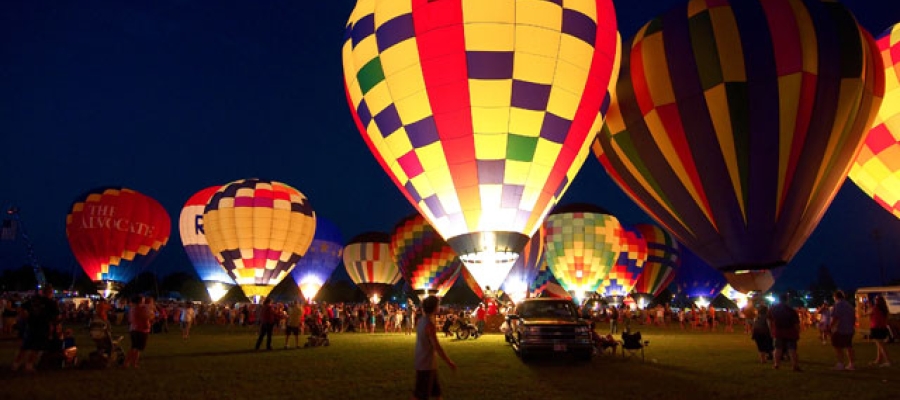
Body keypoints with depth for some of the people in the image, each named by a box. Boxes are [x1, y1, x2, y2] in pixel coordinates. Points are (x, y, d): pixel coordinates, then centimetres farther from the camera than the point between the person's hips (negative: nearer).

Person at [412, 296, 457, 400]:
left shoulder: (421, 321, 6)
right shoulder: (429, 324, -21)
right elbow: (437, 347, -22)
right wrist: (449, 362, -15)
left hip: (429, 364, 9)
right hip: (426, 365, -9)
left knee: (436, 391, 18)